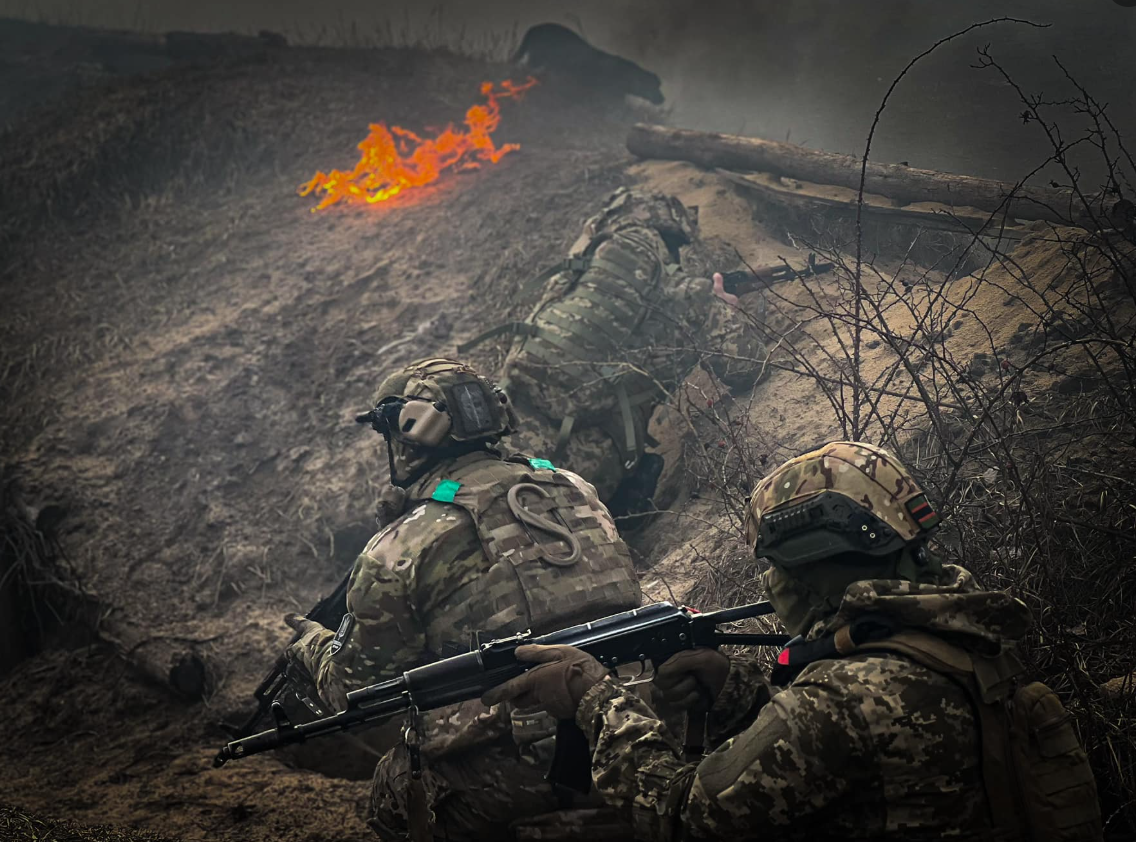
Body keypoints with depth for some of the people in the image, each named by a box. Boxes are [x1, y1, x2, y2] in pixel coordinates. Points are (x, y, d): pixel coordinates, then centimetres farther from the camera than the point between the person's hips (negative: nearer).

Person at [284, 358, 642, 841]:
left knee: (393, 794, 24)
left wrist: (317, 646, 27)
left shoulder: (401, 551, -6)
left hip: (509, 774, -5)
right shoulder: (573, 491, 9)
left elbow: (356, 691, 5)